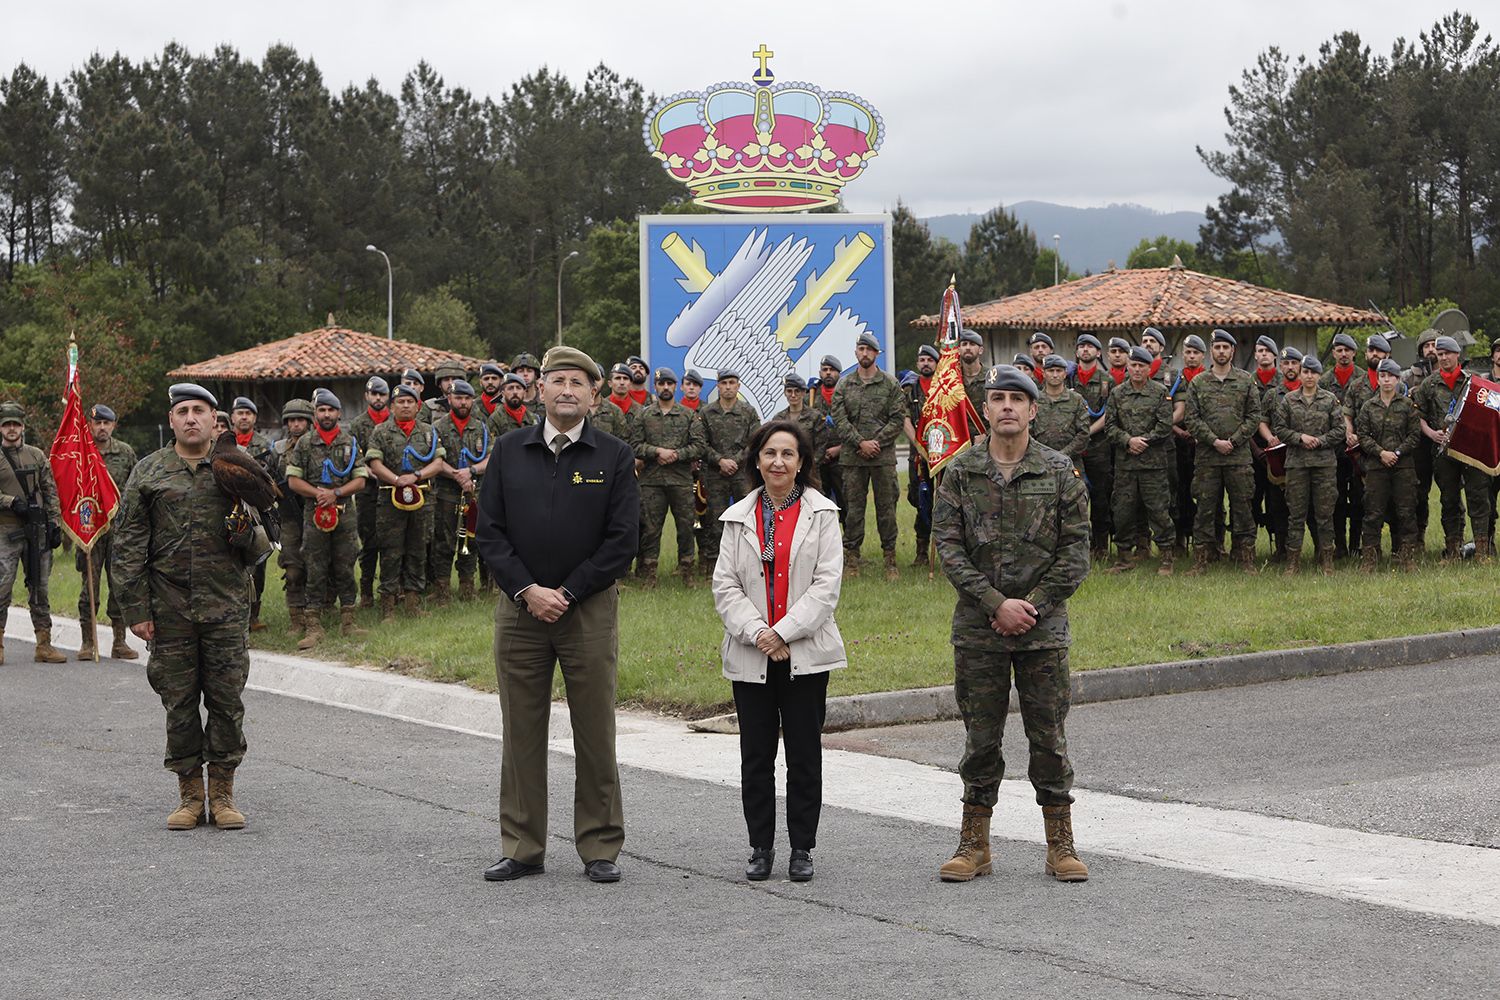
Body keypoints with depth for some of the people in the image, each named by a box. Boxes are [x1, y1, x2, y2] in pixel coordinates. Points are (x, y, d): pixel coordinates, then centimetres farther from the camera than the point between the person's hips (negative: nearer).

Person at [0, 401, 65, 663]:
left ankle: (44, 644, 11)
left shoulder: (37, 456, 11)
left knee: (39, 588, 6)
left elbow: (51, 492, 11)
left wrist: (55, 524, 4)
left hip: (37, 532, 3)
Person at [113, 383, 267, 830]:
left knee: (227, 701, 1)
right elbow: (128, 545, 4)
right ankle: (190, 794, 13)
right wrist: (136, 609, -3)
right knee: (179, 702, 4)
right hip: (170, 608, 0)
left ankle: (222, 794, 11)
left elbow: (262, 548, 12)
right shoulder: (148, 473, 5)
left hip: (226, 607, 0)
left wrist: (247, 533, -12)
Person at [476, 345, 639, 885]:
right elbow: (490, 531, 3)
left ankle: (600, 849, 11)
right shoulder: (509, 451, 7)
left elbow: (622, 539, -4)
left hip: (590, 609, -2)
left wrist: (566, 593, -10)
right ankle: (522, 847, 15)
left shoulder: (614, 456, 1)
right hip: (520, 606, 2)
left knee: (595, 734, 2)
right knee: (521, 734, 6)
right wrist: (528, 591, -9)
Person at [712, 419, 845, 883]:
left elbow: (827, 584, -6)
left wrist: (784, 632, -13)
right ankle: (761, 847, 16)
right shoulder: (739, 517, 9)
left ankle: (802, 848, 13)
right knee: (755, 755, 6)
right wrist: (756, 632, -12)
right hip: (750, 656, 2)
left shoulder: (821, 513, 1)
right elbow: (725, 585, 3)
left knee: (804, 754, 3)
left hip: (806, 653, -2)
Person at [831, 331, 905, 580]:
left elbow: (898, 419, -1)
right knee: (853, 507, 4)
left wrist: (877, 442, -11)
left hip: (883, 456, -1)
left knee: (886, 507, 1)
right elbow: (839, 419, 1)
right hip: (852, 458, 1)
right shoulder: (843, 385, 8)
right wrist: (860, 443, -10)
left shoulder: (890, 384, 4)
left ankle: (890, 560, 7)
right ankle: (851, 558, 9)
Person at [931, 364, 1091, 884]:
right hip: (977, 628, 1)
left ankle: (1061, 845, 14)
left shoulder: (1060, 471, 1)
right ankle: (974, 845, 16)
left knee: (1049, 737, 4)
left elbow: (1076, 549, -1)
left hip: (1043, 627, 0)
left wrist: (1032, 605, -9)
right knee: (980, 738, 7)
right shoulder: (960, 472, 1)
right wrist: (996, 603, -12)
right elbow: (948, 547, -3)